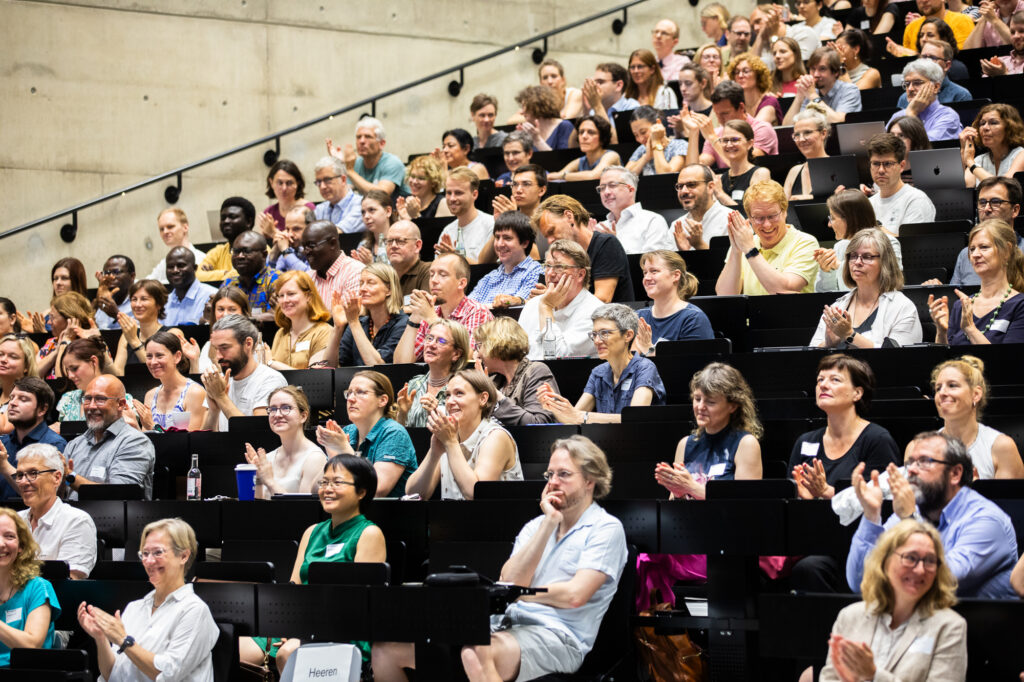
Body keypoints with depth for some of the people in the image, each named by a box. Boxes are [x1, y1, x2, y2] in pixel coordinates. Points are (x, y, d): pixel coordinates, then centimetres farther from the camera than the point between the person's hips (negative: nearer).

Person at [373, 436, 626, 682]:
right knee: (386, 649, -6)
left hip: (558, 635, -7)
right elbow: (510, 580, 3)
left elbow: (575, 595, -11)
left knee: (476, 655, -42)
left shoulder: (606, 529, 3)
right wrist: (549, 522, 1)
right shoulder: (535, 526, 22)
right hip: (509, 626, 7)